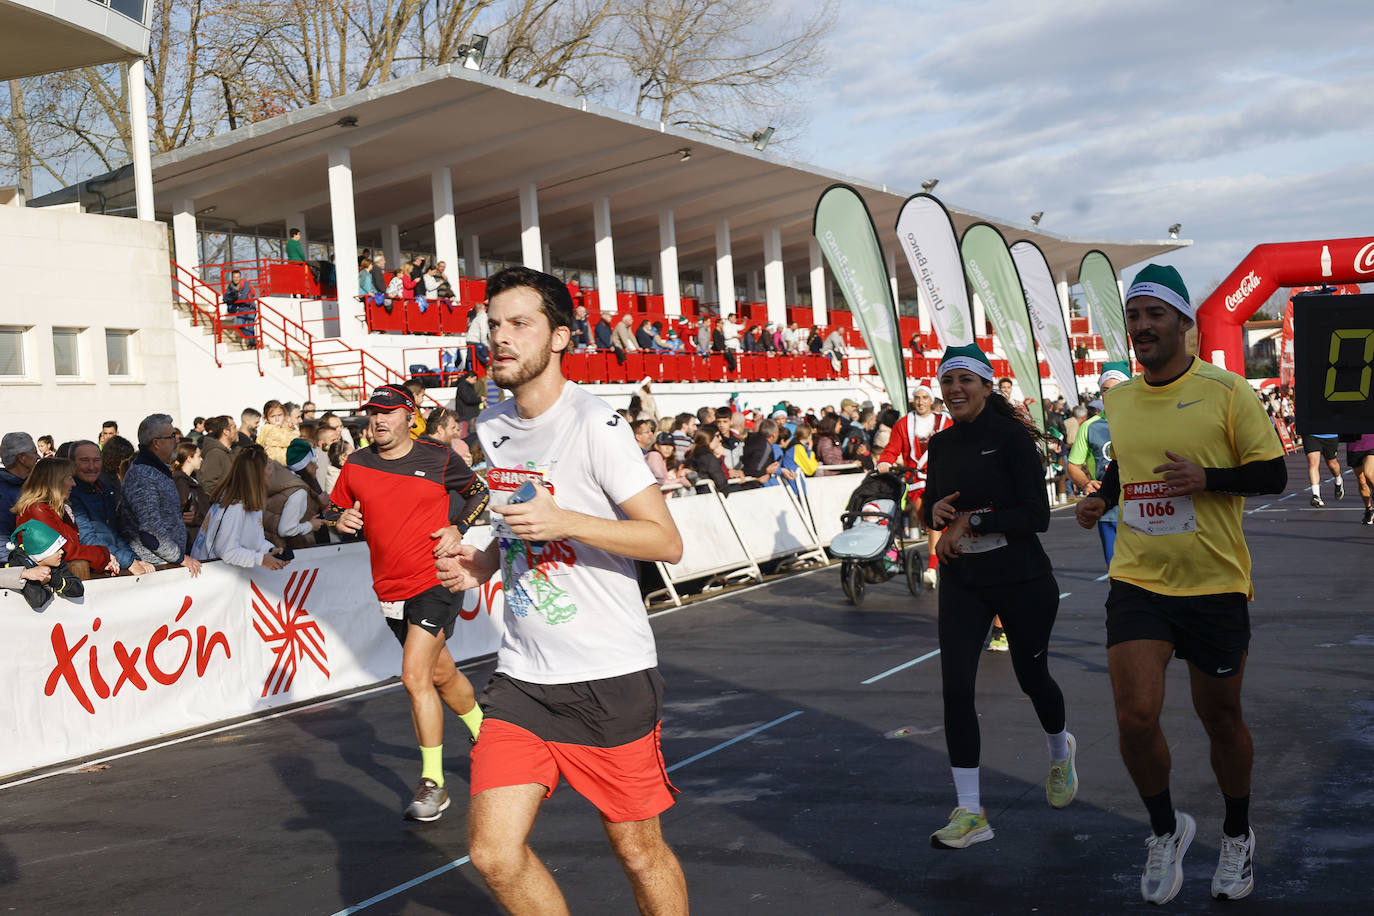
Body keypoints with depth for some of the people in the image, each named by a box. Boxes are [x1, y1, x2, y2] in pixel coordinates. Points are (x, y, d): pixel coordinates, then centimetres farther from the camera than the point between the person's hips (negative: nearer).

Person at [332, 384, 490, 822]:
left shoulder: (438, 457, -5)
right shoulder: (356, 465, 3)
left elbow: (479, 492, 10)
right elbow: (339, 510, 16)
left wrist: (458, 528, -5)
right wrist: (344, 520, -7)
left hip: (436, 581, -5)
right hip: (389, 588, 5)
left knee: (415, 677, -16)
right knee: (442, 675, 16)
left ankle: (432, 782, -5)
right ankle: (484, 736, 41)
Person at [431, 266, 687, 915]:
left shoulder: (594, 424, -12)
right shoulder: (491, 427, 10)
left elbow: (666, 542, -15)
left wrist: (563, 522, -24)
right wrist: (481, 563, 5)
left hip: (611, 678, -5)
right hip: (522, 677, 6)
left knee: (638, 850, 6)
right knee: (494, 854, -3)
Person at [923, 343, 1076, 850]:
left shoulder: (1012, 437, -13)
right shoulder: (940, 445, 4)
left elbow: (1037, 516, -17)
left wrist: (970, 521, -21)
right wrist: (935, 512, -9)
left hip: (1022, 579, -4)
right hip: (961, 581, 4)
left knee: (1032, 677, 13)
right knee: (955, 686, -7)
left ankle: (1060, 751, 48)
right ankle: (969, 813, -2)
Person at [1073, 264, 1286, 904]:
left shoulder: (1226, 390, -7)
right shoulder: (1117, 399, 7)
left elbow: (1273, 473, -5)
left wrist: (1207, 478, -21)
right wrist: (1100, 497, 4)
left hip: (1215, 587, -2)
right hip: (1136, 582, 3)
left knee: (1221, 719, 11)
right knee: (1135, 717, -11)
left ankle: (1237, 835, 38)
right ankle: (1166, 829, 17)